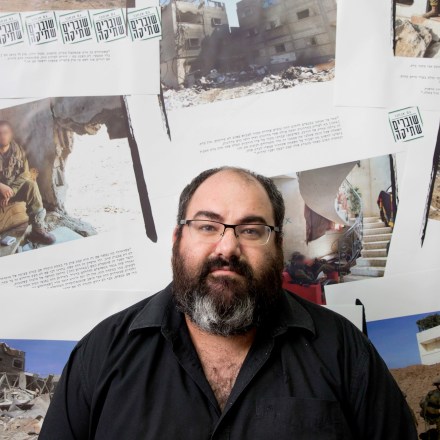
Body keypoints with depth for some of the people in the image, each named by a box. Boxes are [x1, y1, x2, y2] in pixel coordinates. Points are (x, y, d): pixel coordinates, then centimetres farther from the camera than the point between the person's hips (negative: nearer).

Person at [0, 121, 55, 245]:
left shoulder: (17, 149, -3)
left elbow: (25, 173, -4)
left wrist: (10, 191, -19)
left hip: (15, 187, 3)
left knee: (31, 185, -27)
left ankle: (38, 229, -27)